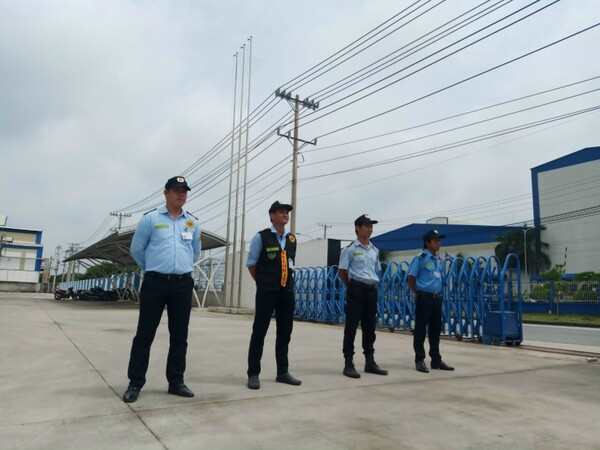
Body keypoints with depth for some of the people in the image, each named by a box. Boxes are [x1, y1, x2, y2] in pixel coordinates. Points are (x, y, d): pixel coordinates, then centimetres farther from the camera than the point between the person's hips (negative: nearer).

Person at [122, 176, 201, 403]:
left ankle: (176, 381, 19)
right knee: (145, 333, 1)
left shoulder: (193, 223, 10)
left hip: (183, 284, 4)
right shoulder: (150, 218, -1)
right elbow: (137, 249, 6)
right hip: (155, 282, -3)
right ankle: (135, 383, 12)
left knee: (180, 335, 8)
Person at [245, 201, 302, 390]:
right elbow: (251, 263, 0)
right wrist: (262, 282, 5)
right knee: (259, 332, 1)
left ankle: (282, 372, 24)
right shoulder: (261, 237, -6)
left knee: (285, 332, 11)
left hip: (287, 291, 6)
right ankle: (253, 374, 12)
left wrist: (288, 281, 14)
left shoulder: (292, 239, 10)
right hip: (267, 291, -5)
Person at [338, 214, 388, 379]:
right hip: (356, 289, -6)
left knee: (369, 326, 12)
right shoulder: (350, 249, -6)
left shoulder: (375, 250, 13)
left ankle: (370, 361, 22)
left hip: (371, 289, 6)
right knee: (351, 326, -3)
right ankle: (348, 364, 3)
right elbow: (342, 271, -2)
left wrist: (373, 284, 14)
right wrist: (351, 287, 4)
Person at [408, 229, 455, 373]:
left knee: (436, 329, 12)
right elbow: (411, 278, -7)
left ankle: (436, 360, 22)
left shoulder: (439, 260, 13)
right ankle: (419, 360, 8)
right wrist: (417, 294, -2)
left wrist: (438, 294, 14)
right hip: (424, 297, -7)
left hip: (437, 298, 7)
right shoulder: (420, 258, -9)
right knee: (420, 329, 0)